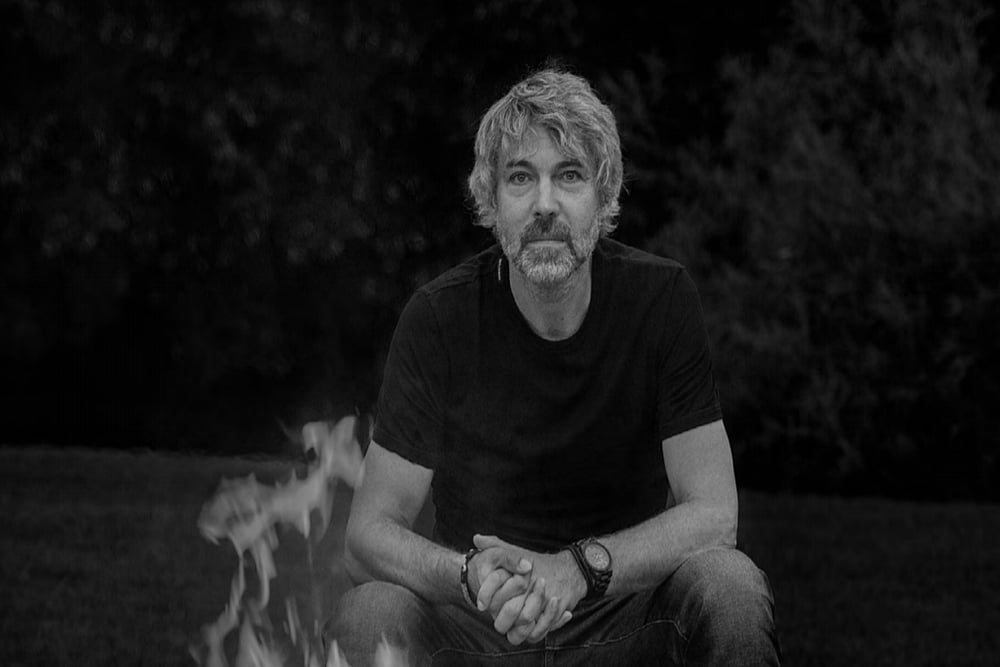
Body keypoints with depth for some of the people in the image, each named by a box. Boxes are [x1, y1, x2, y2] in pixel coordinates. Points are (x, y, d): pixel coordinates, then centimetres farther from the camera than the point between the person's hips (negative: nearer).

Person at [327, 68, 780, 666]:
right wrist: (471, 576, -30)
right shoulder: (438, 318, -8)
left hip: (626, 614, 0)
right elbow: (370, 533, -8)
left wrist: (580, 566, -28)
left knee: (729, 584, -29)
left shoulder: (661, 297, -8)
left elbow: (713, 515, -11)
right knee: (371, 612, -30)